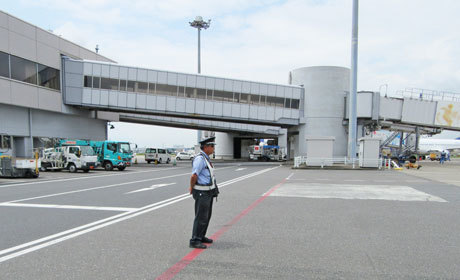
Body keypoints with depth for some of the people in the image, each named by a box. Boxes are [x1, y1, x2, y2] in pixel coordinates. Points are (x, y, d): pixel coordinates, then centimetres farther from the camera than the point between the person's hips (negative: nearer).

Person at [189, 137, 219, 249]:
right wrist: (191, 188, -10)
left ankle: (201, 237, 29)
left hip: (208, 191, 10)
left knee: (207, 216, 17)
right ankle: (195, 241, 2)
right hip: (202, 193, -10)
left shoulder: (206, 158, 13)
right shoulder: (200, 158, -19)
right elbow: (194, 176, -25)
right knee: (201, 217, -5)